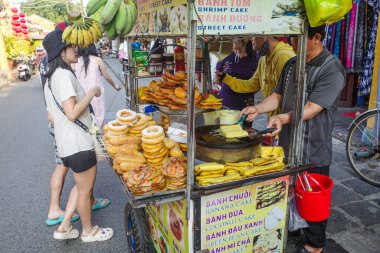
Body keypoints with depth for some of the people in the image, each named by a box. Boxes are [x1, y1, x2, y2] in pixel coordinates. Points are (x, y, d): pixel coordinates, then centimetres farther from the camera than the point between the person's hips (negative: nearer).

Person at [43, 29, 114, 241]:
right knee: (85, 189, 8)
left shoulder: (52, 77, 12)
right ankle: (88, 231, 28)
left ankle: (64, 227, 31)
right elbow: (72, 113, -26)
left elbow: (52, 115, 15)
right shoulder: (65, 75, -19)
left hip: (67, 143, 10)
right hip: (78, 143, -10)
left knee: (83, 185, 23)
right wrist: (92, 93, -15)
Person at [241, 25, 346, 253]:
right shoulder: (292, 64, 8)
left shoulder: (332, 70, -16)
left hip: (313, 150, -7)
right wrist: (258, 109, -8)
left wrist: (283, 118, -40)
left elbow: (312, 108, -25)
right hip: (287, 144, 7)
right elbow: (278, 96, 10)